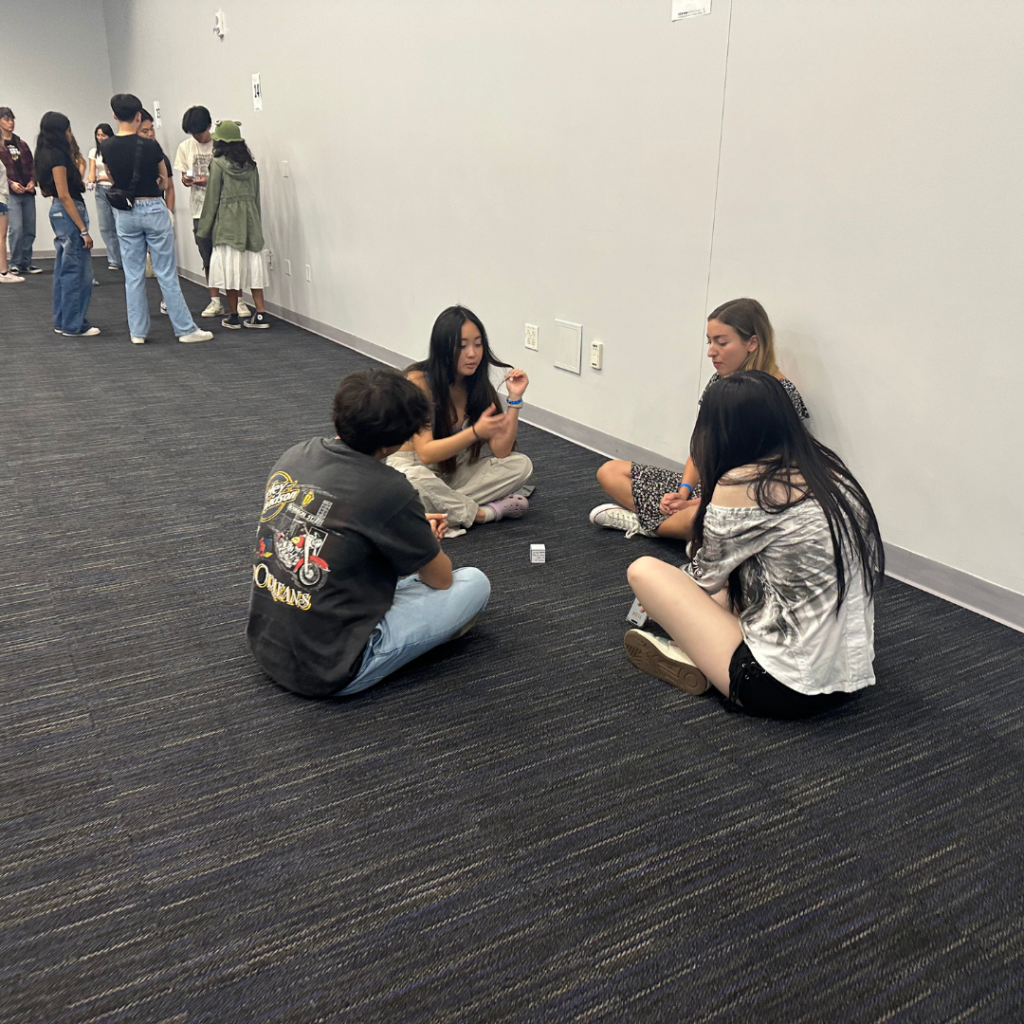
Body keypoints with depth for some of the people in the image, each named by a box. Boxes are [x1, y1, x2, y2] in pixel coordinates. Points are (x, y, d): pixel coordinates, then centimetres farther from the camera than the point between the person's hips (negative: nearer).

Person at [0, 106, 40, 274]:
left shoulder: (21, 144, 16)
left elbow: (32, 165, 17)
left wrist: (32, 181, 0)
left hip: (28, 192, 5)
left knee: (30, 230, 5)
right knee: (17, 229, -12)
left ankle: (26, 263, 15)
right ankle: (15, 264, -2)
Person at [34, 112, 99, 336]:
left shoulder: (49, 154, 13)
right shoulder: (57, 156, -15)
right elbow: (64, 195, -20)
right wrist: (83, 230, -21)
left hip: (58, 211, 10)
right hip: (68, 212, -10)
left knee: (64, 270, 14)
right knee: (77, 271, -5)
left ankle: (62, 322, 20)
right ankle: (74, 326, -1)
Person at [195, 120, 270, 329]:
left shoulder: (218, 164, -7)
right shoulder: (250, 164, 6)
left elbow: (212, 197, -5)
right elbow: (256, 194, 11)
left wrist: (204, 227, 3)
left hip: (227, 221, -5)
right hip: (250, 218, 5)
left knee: (230, 267, 2)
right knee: (252, 265, 6)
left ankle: (233, 316, 6)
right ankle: (260, 314, 2)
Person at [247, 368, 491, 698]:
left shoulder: (294, 456, -2)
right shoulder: (389, 492, -22)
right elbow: (441, 579, -4)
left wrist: (414, 527, 23)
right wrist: (428, 541, 19)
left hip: (264, 646, 8)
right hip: (329, 672, -7)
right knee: (475, 583, 3)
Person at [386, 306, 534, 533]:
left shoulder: (478, 384, -6)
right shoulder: (418, 380, -19)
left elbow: (501, 452, -11)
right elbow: (426, 453, -25)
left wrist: (515, 398, -21)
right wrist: (475, 432, -38)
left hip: (453, 472, 5)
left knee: (521, 465, -14)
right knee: (414, 480, -40)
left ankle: (442, 509, -21)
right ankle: (485, 513, -19)